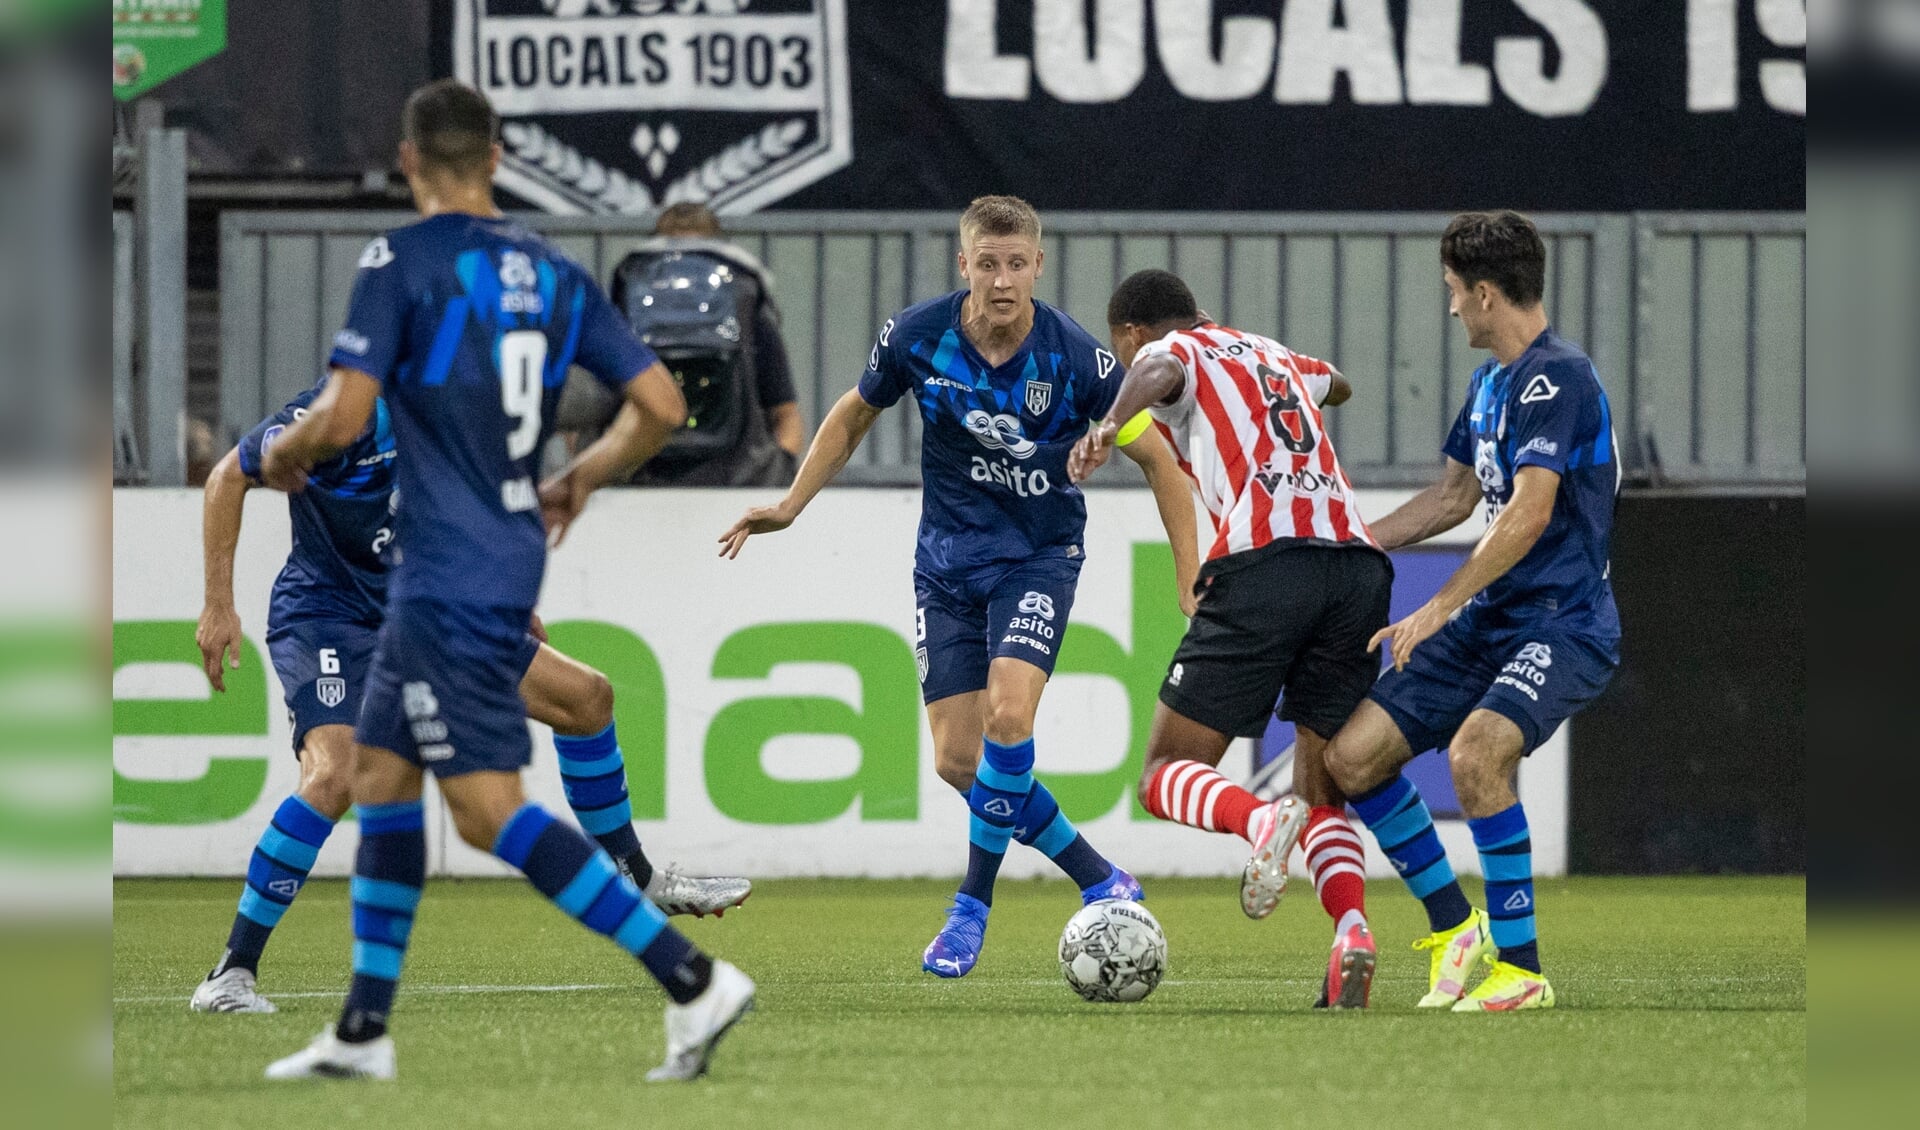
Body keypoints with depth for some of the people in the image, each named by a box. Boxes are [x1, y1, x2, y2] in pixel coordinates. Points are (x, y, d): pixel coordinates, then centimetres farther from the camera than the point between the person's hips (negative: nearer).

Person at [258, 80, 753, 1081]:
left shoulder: (400, 262, -10)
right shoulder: (552, 272, 9)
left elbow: (345, 417, -18)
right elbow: (660, 405, 7)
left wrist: (282, 454, 4)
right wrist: (583, 479, 24)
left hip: (447, 576, -8)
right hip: (514, 558, 8)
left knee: (489, 811, -10)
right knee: (379, 772, 17)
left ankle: (691, 979, -19)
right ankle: (362, 1033, 20)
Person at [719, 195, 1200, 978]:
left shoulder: (1075, 358, -17)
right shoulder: (917, 338, -11)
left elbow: (1156, 458, -5)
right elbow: (854, 417, 10)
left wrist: (1193, 583, -8)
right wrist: (791, 504, 5)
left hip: (1040, 555, -3)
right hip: (948, 560, 3)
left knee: (1007, 713, -26)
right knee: (957, 758, -4)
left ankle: (973, 906, -8)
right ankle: (1100, 882, 15)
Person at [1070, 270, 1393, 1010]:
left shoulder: (1174, 352, 12)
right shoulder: (1273, 357, 31)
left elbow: (1156, 372, -14)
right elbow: (1335, 386, 55)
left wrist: (1112, 426, -34)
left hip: (1264, 559, -6)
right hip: (1358, 562, 6)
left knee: (1167, 774, 1)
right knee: (1322, 794, 12)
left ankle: (1260, 820, -31)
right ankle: (1352, 928, -14)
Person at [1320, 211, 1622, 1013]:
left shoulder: (1557, 377, -16)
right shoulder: (1490, 382, 15)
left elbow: (1528, 514, -24)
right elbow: (1454, 496, 28)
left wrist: (1436, 611, -24)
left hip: (1563, 623, -9)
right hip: (1489, 618, 9)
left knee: (1475, 751, -33)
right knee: (1352, 755, -1)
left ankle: (1520, 969, -22)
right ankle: (1454, 928, 13)